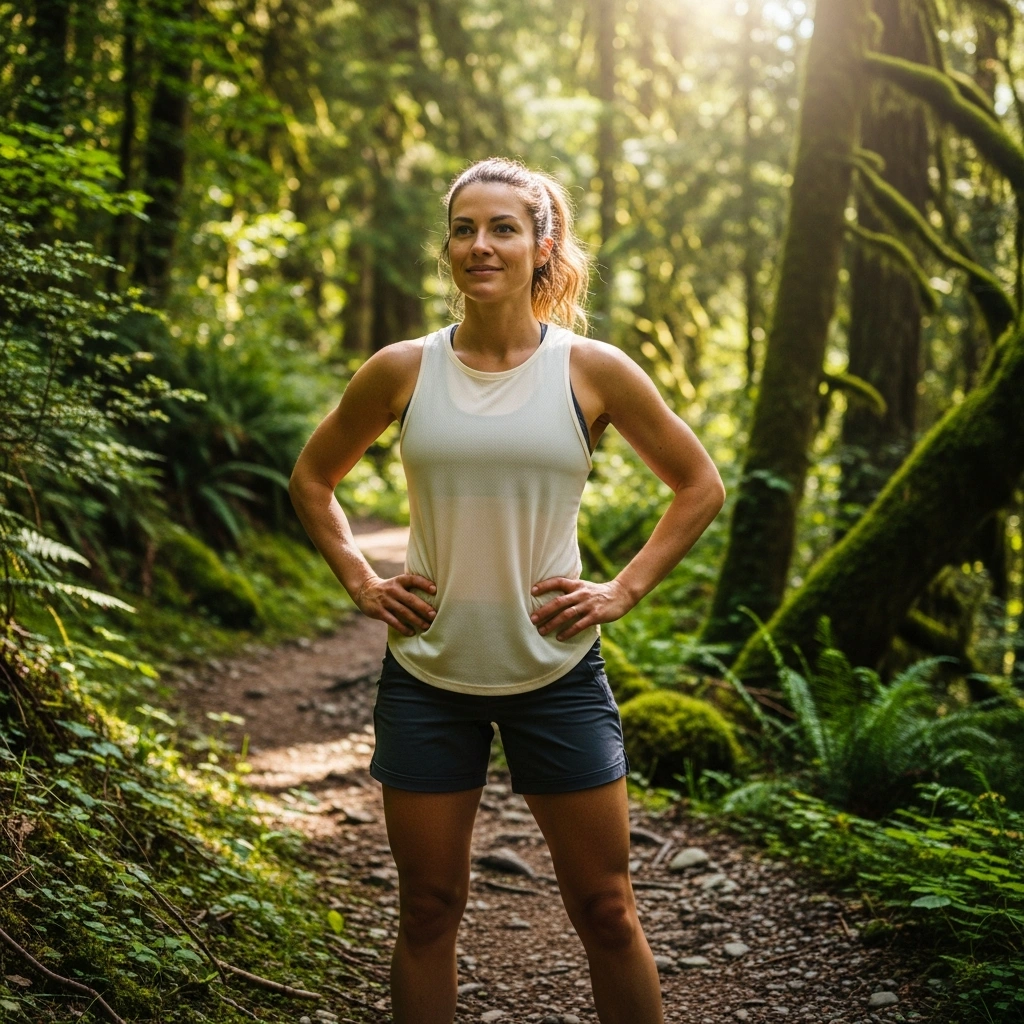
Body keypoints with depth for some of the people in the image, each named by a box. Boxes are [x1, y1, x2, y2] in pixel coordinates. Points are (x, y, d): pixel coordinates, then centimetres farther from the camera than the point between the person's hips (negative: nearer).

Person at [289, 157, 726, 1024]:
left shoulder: (593, 371, -4)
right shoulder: (403, 372, -1)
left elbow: (700, 487, 7)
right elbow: (313, 479, 15)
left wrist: (623, 592, -2)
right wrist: (360, 582, 3)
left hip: (557, 673, -1)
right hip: (428, 674, 1)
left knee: (605, 910, 7)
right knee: (428, 911, 10)